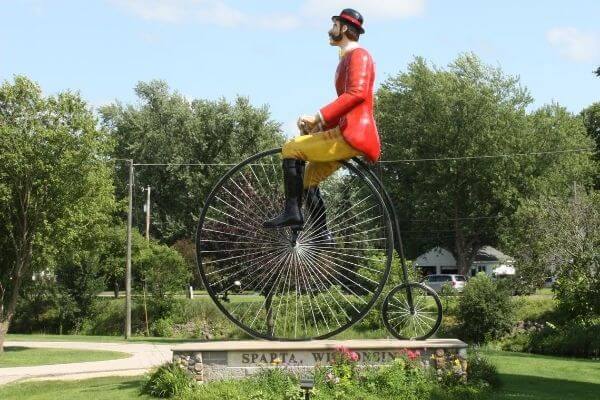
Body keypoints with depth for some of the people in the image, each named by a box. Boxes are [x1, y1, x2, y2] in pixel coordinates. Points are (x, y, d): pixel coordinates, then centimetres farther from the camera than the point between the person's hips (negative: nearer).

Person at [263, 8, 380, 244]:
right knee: (308, 179, 12)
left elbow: (357, 93, -26)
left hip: (353, 135, -10)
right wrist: (320, 125, 9)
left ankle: (292, 212, -14)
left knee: (291, 149, -15)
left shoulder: (358, 55, -8)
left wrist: (318, 117, -28)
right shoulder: (346, 59, 24)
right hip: (348, 134, 10)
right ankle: (322, 236, 12)